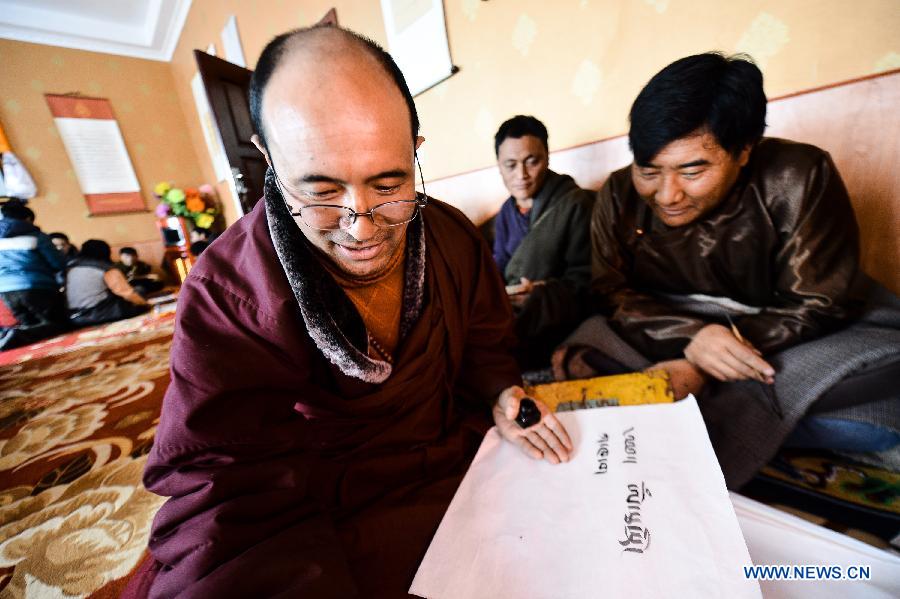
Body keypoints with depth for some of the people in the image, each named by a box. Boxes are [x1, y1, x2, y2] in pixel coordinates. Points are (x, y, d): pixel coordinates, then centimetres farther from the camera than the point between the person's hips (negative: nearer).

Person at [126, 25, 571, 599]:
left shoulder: (455, 238, -11)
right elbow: (228, 490, -21)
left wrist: (499, 393, -15)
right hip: (331, 515, -3)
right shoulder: (224, 295, -21)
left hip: (467, 454, 5)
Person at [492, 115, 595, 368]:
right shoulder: (506, 213, 19)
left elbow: (585, 277, -5)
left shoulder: (575, 203, -1)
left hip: (554, 319, -5)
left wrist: (540, 293, -21)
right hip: (510, 311, 6)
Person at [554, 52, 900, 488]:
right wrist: (691, 337, -28)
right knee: (573, 363, -22)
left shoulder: (798, 179, -16)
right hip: (676, 341, 1)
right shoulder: (620, 195, -11)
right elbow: (611, 292, -10)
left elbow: (817, 306, -15)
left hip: (788, 343, 0)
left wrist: (700, 370, -28)